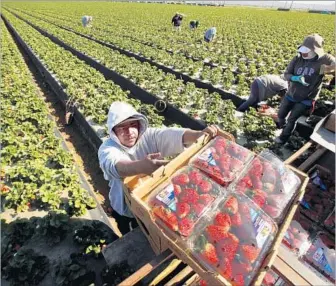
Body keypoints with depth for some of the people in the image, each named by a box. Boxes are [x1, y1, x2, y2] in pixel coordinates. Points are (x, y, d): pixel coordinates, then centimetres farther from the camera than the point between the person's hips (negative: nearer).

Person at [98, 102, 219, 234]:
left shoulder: (150, 136, -16)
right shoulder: (107, 149, -24)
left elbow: (176, 135, -29)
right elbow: (116, 166, -46)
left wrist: (200, 134, -47)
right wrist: (140, 166, -67)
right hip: (125, 208, -1)